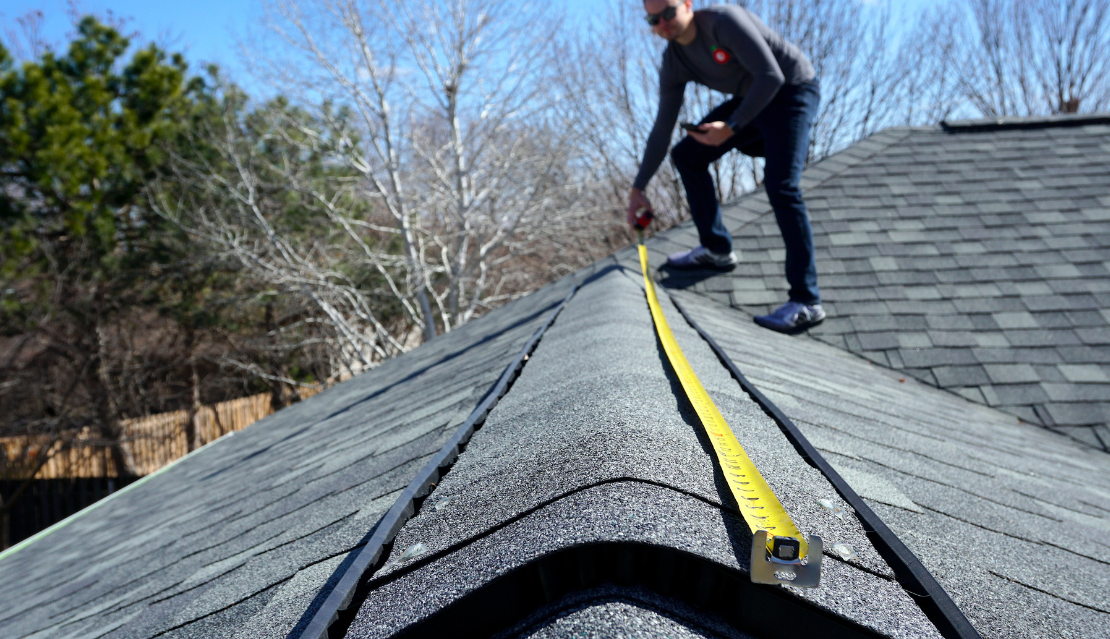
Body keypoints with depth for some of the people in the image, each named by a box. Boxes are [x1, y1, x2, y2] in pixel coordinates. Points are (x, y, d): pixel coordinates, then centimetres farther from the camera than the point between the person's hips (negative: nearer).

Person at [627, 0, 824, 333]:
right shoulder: (674, 63, -2)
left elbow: (772, 77, -28)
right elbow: (662, 130, 3)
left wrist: (731, 127, -31)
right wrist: (638, 189, 3)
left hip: (792, 91, -8)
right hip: (752, 99, 8)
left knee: (780, 184, -26)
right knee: (686, 155, 5)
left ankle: (806, 302, -26)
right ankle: (717, 249, 17)